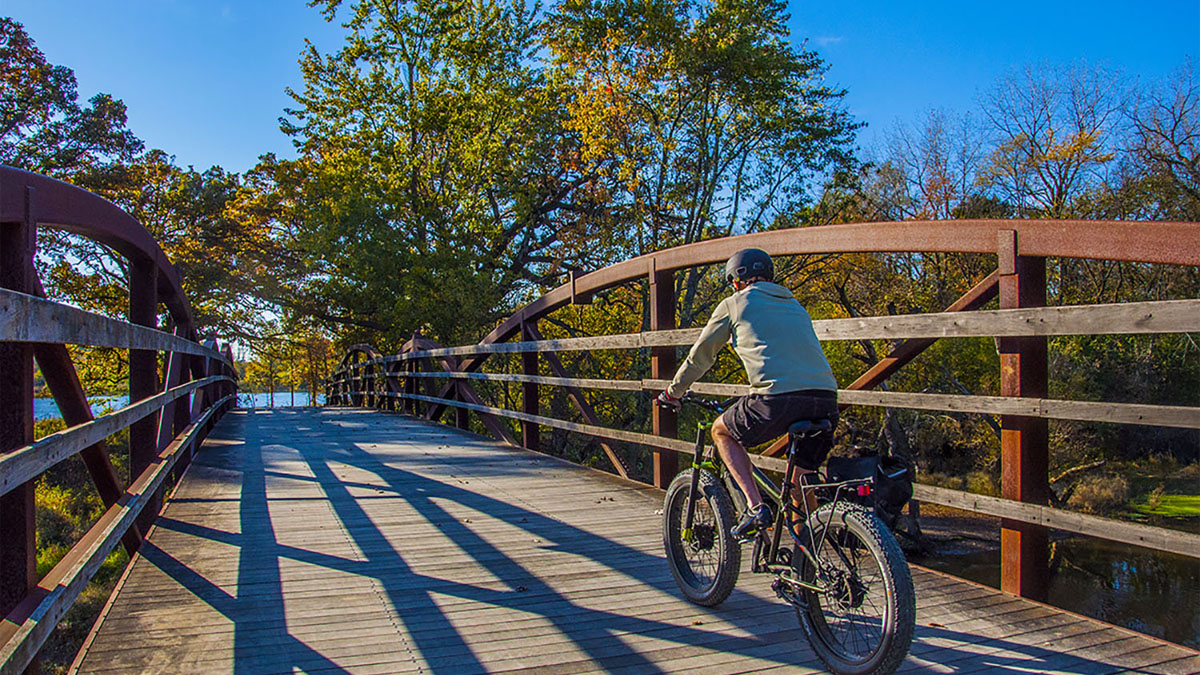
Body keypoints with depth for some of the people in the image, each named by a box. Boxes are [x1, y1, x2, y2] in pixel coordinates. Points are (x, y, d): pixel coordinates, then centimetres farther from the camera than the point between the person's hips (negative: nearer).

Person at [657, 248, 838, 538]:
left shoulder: (734, 304, 14)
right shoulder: (794, 305, 30)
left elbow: (700, 356, 21)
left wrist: (673, 392, 36)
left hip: (778, 399, -5)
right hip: (826, 400, 6)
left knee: (721, 431, 21)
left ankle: (755, 507, 7)